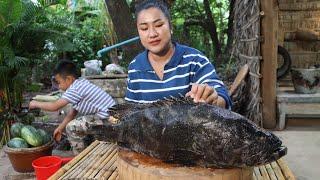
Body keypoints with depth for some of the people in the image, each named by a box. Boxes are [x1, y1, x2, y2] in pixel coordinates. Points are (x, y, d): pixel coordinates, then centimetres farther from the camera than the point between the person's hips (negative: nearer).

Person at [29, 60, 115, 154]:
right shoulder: (80, 85, 15)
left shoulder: (75, 89, -15)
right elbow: (72, 113, 19)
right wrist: (60, 128, 20)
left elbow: (54, 106, -14)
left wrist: (36, 104, 2)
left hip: (106, 119, -10)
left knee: (72, 127, -7)